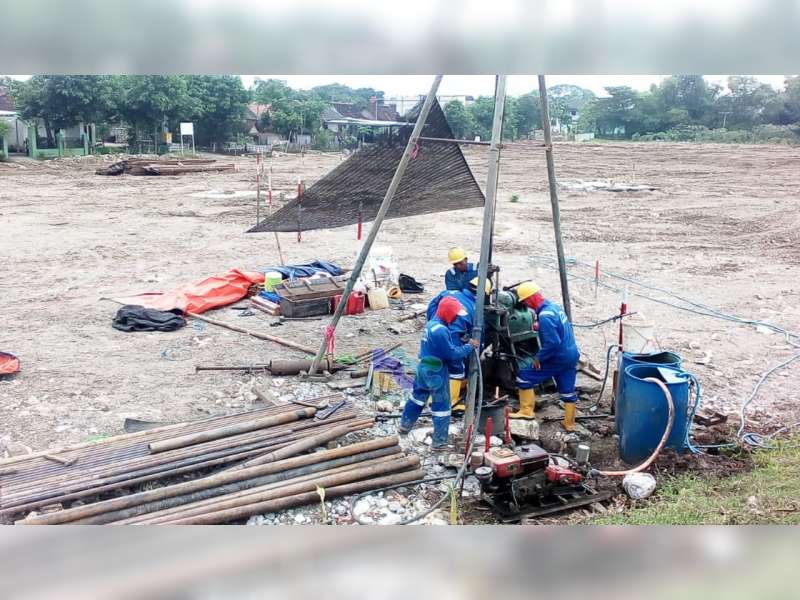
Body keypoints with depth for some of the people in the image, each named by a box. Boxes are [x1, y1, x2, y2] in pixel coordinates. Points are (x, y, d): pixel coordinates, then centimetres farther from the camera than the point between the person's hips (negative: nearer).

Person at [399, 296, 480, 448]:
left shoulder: (431, 323, 6)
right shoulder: (440, 330, -26)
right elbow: (452, 353, -23)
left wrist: (463, 345, 2)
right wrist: (469, 346, -12)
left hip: (424, 366, 10)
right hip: (436, 371, -10)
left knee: (418, 395, 26)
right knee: (442, 405, 2)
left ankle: (405, 425, 42)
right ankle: (439, 441, 8)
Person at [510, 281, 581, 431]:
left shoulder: (545, 316, -23)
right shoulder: (554, 306, 6)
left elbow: (552, 343, -27)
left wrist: (539, 357, -16)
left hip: (558, 358, -9)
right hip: (571, 356, 9)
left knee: (524, 377, 2)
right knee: (568, 391, 17)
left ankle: (526, 411, 8)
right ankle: (569, 423, 26)